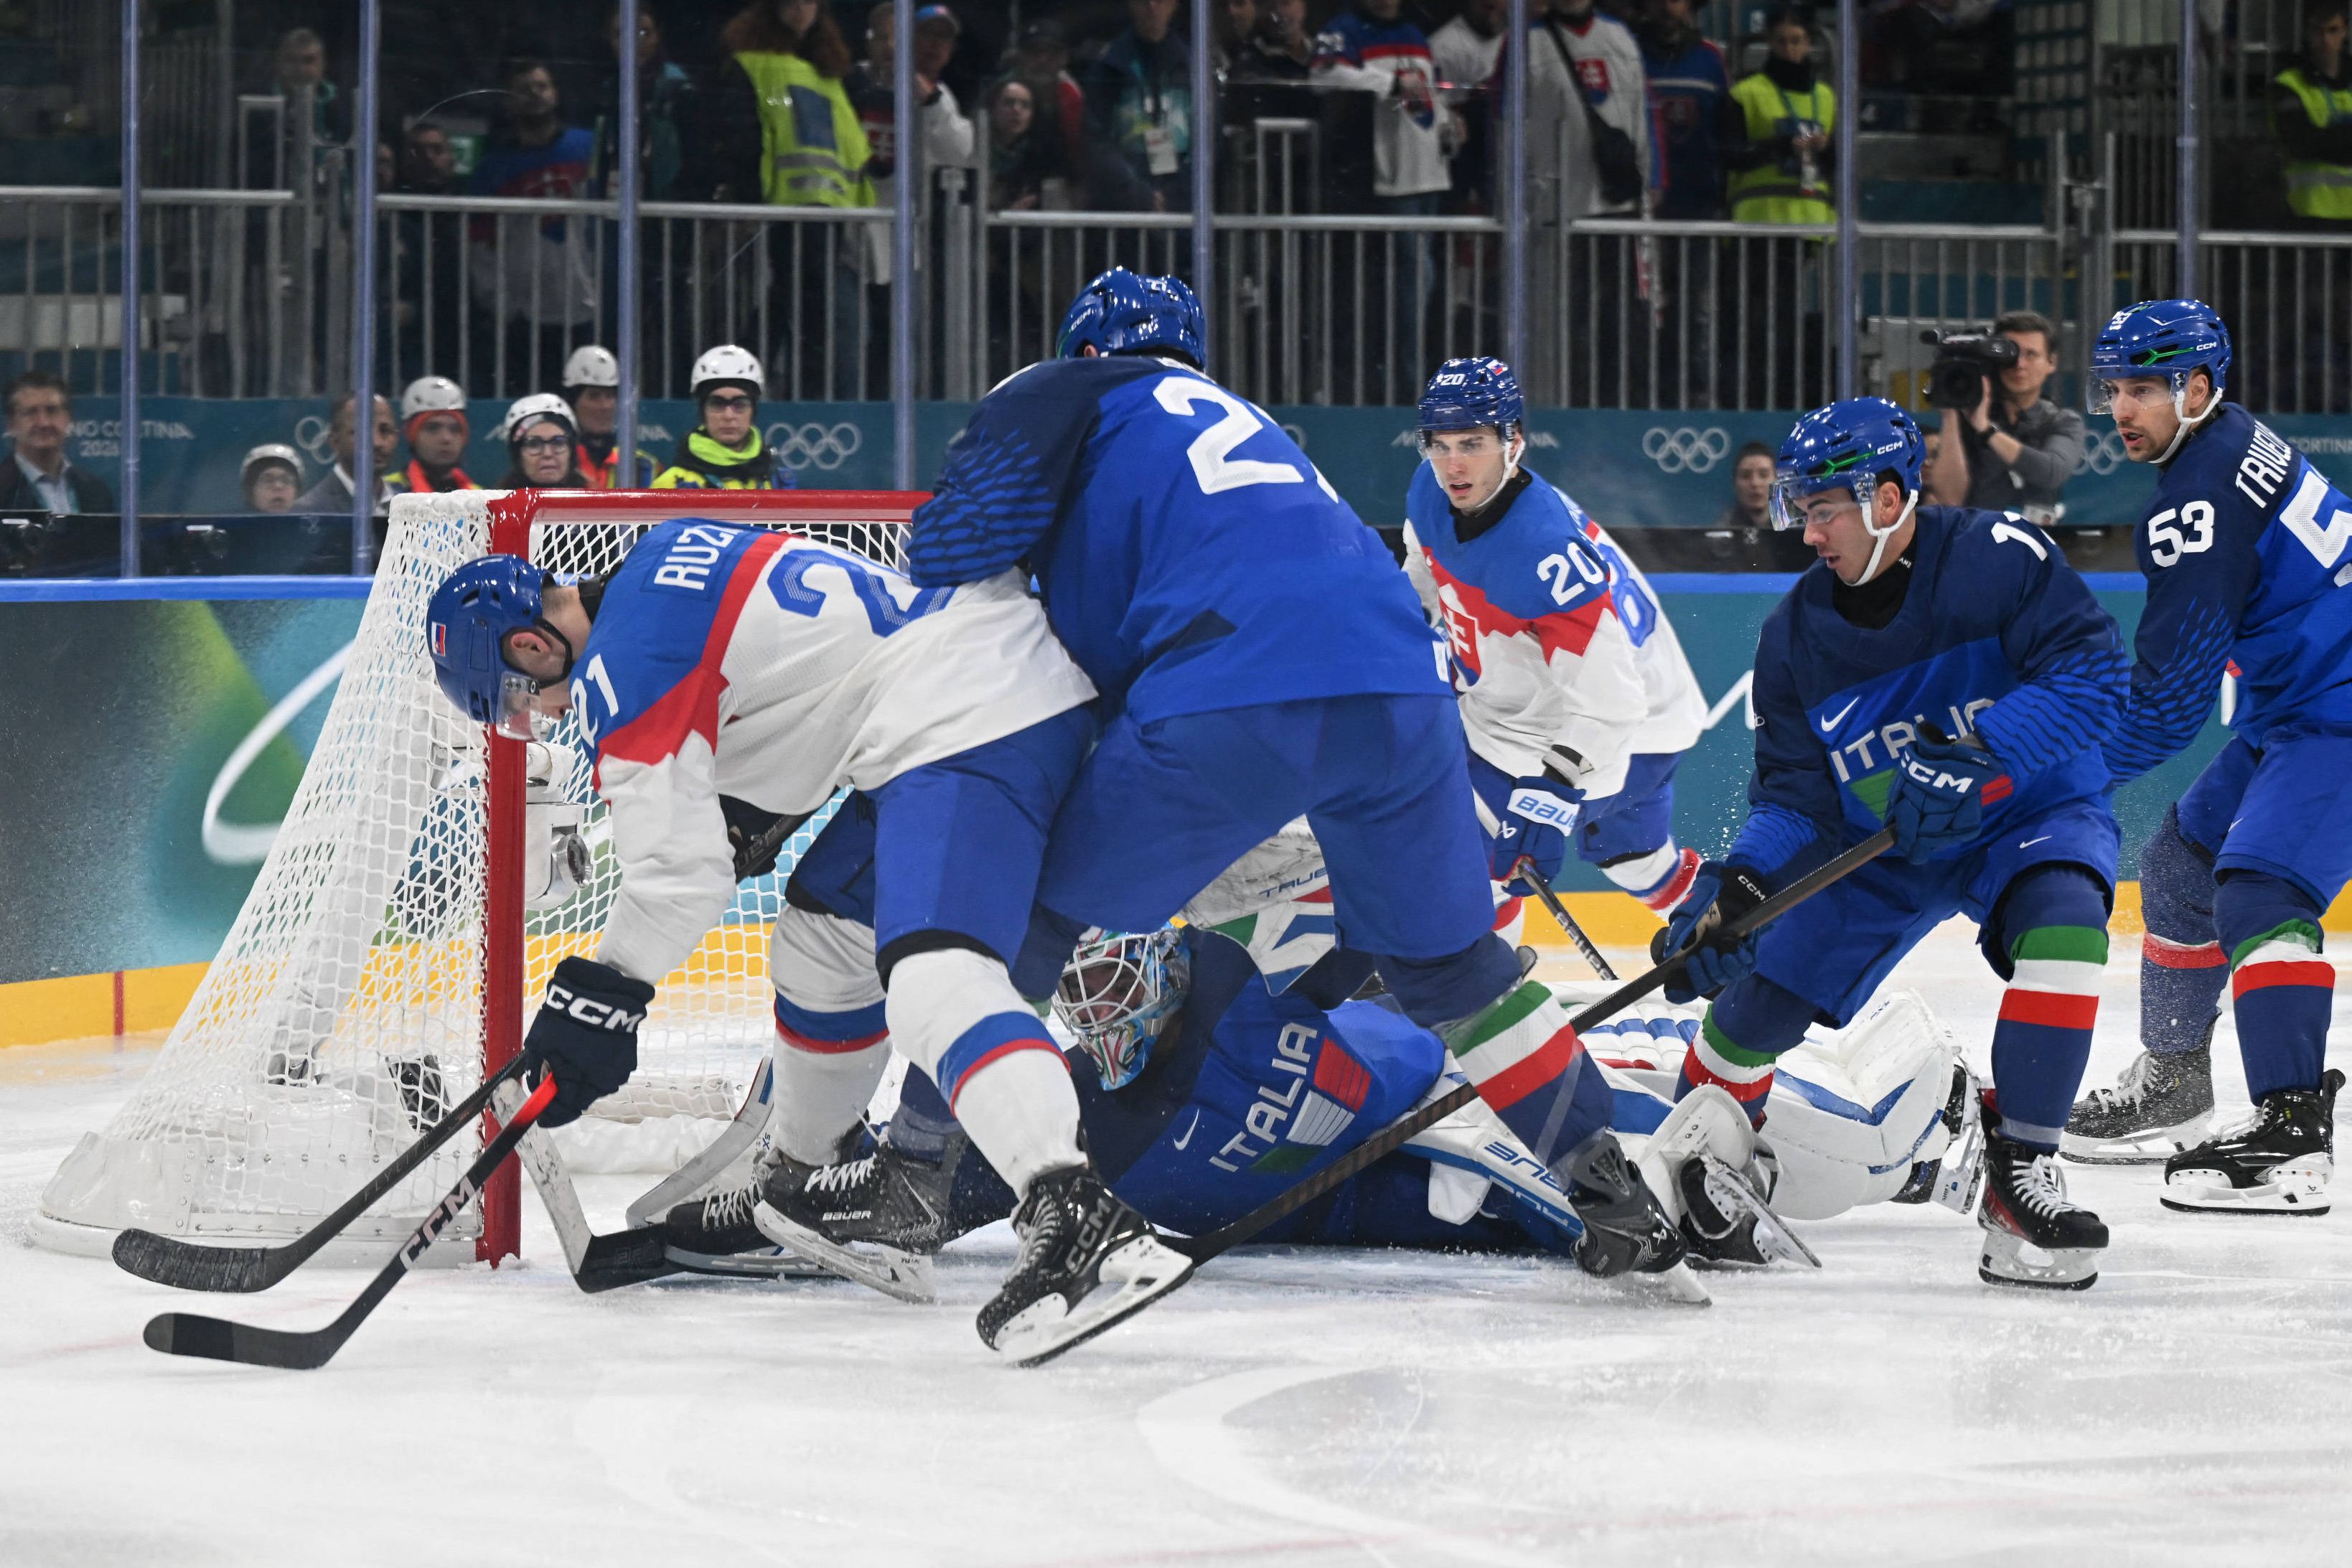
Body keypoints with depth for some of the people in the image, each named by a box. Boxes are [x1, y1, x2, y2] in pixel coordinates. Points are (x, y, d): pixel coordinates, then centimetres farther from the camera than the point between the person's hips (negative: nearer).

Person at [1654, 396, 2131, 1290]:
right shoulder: (1796, 635, -6)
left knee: (2062, 928, -36)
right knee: (1753, 1003, 1)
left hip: (2031, 813, -4)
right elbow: (1796, 796, -4)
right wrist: (1735, 890, -21)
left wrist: (1979, 758, -38)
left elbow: (2094, 672, -28)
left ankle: (2019, 1174, -28)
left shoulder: (1997, 559, -22)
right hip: (1878, 845, 4)